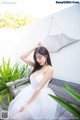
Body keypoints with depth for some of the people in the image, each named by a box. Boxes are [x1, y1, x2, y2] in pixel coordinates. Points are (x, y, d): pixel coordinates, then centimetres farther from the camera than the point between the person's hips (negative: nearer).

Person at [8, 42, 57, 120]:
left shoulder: (49, 69, -18)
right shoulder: (36, 66, 5)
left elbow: (39, 88, -21)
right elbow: (22, 57, 6)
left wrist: (27, 103, -20)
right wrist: (35, 47, -1)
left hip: (41, 96, -7)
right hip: (30, 92, 7)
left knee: (24, 113, -14)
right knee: (16, 110, -4)